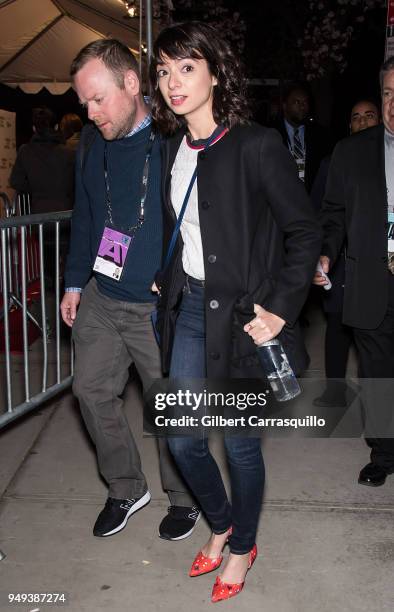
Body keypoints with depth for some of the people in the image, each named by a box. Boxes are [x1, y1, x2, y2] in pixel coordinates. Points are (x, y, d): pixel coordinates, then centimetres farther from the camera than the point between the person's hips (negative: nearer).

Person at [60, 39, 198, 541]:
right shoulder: (91, 142, 5)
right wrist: (75, 282, 14)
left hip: (159, 307, -6)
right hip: (100, 300, 6)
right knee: (92, 390, 11)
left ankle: (183, 497, 31)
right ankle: (125, 489, 32)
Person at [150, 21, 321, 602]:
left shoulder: (257, 146, -13)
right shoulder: (170, 151, 7)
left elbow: (305, 231, -11)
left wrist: (279, 309, -15)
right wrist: (168, 288, 10)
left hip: (241, 315, -6)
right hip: (189, 310, 6)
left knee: (240, 443, 8)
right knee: (183, 439, 10)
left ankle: (243, 546, 35)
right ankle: (221, 522, 39)